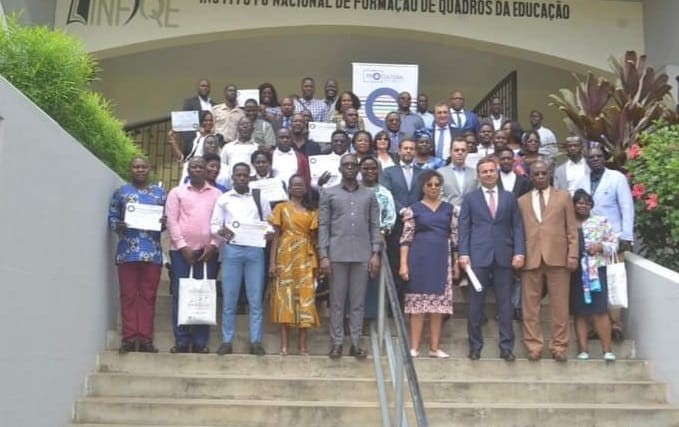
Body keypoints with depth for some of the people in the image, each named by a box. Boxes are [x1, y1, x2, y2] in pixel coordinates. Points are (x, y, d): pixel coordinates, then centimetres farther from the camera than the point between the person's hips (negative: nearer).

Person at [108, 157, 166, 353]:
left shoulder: (160, 192, 13)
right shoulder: (121, 191, 8)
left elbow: (168, 218, 12)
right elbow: (112, 217, 5)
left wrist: (164, 223, -10)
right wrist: (118, 226, -15)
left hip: (152, 253, 1)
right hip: (127, 252, -1)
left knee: (148, 296, 3)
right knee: (128, 296, 1)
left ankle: (146, 339, 6)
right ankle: (129, 338, 5)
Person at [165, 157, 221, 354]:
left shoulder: (217, 194, 12)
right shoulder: (177, 192, 9)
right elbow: (172, 221, 1)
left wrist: (213, 245, -7)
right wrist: (183, 246, -8)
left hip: (207, 251, 1)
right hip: (181, 250, -1)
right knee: (180, 295, -2)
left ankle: (200, 342, 4)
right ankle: (181, 341, 2)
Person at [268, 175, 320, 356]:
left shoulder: (312, 211, 13)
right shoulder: (281, 208, 7)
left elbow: (314, 237, 9)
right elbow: (276, 236, 2)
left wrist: (316, 261, -8)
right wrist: (272, 262, -6)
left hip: (305, 258, 2)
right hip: (286, 256, -2)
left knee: (305, 296, -2)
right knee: (285, 295, -4)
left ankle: (302, 343, 1)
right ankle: (284, 343, -2)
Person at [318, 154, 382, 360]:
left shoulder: (369, 194, 12)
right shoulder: (328, 193, 8)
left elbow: (375, 226, 9)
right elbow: (323, 226, 3)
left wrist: (376, 253, -1)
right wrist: (323, 255, -5)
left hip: (363, 255, 1)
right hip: (337, 254, -1)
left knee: (358, 302, 4)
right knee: (337, 301, 3)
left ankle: (356, 343, 9)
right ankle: (337, 343, 8)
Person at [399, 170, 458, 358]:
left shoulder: (449, 208, 9)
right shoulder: (414, 209, 1)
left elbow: (454, 237, 11)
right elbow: (406, 238, -3)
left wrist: (456, 263, 8)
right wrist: (403, 264, -10)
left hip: (442, 260, 3)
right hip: (420, 259, -3)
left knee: (439, 304, 5)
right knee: (418, 303, 0)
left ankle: (434, 347, 12)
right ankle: (414, 347, 5)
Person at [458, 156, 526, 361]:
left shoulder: (509, 198, 12)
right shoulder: (470, 198, 9)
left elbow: (517, 227, 8)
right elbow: (464, 228, 4)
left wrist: (519, 252, -4)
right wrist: (463, 254, -7)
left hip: (504, 257, 1)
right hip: (478, 257, -1)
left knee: (505, 303, 4)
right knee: (476, 304, 3)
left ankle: (506, 346, 10)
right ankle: (475, 345, 12)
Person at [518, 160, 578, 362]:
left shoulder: (563, 196, 11)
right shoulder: (522, 201, 14)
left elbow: (571, 229, 7)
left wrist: (573, 255, -1)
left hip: (557, 256, -1)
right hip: (530, 258, 1)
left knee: (559, 305, 1)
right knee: (530, 305, 1)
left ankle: (559, 346, 9)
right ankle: (534, 346, 8)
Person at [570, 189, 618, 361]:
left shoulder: (601, 222, 7)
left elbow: (614, 243, 6)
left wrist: (601, 246, -11)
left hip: (595, 270, -1)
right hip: (574, 272, 1)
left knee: (600, 310, -7)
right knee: (579, 312, 3)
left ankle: (607, 350, -2)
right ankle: (583, 350, 7)